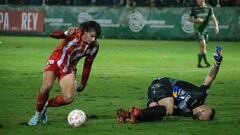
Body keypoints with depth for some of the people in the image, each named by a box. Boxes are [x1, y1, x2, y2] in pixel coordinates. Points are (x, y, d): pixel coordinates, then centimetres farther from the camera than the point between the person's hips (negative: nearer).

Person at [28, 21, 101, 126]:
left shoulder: (94, 47, -10)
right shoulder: (75, 33, -23)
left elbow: (87, 66, 3)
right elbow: (53, 34, -36)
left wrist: (83, 84, 9)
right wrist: (66, 34, -57)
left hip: (69, 69, 4)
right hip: (56, 61, -4)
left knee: (69, 98, -17)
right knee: (46, 86, -28)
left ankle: (46, 105, 13)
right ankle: (37, 115, -3)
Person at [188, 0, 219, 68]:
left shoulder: (209, 8, 1)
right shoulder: (194, 9, -4)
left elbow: (213, 17, -3)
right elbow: (190, 19, 3)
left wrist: (216, 26, -17)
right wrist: (196, 20, -18)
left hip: (205, 28, 4)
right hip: (198, 28, -4)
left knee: (202, 47, 10)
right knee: (203, 44, -18)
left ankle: (199, 63, 20)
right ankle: (206, 62, -17)